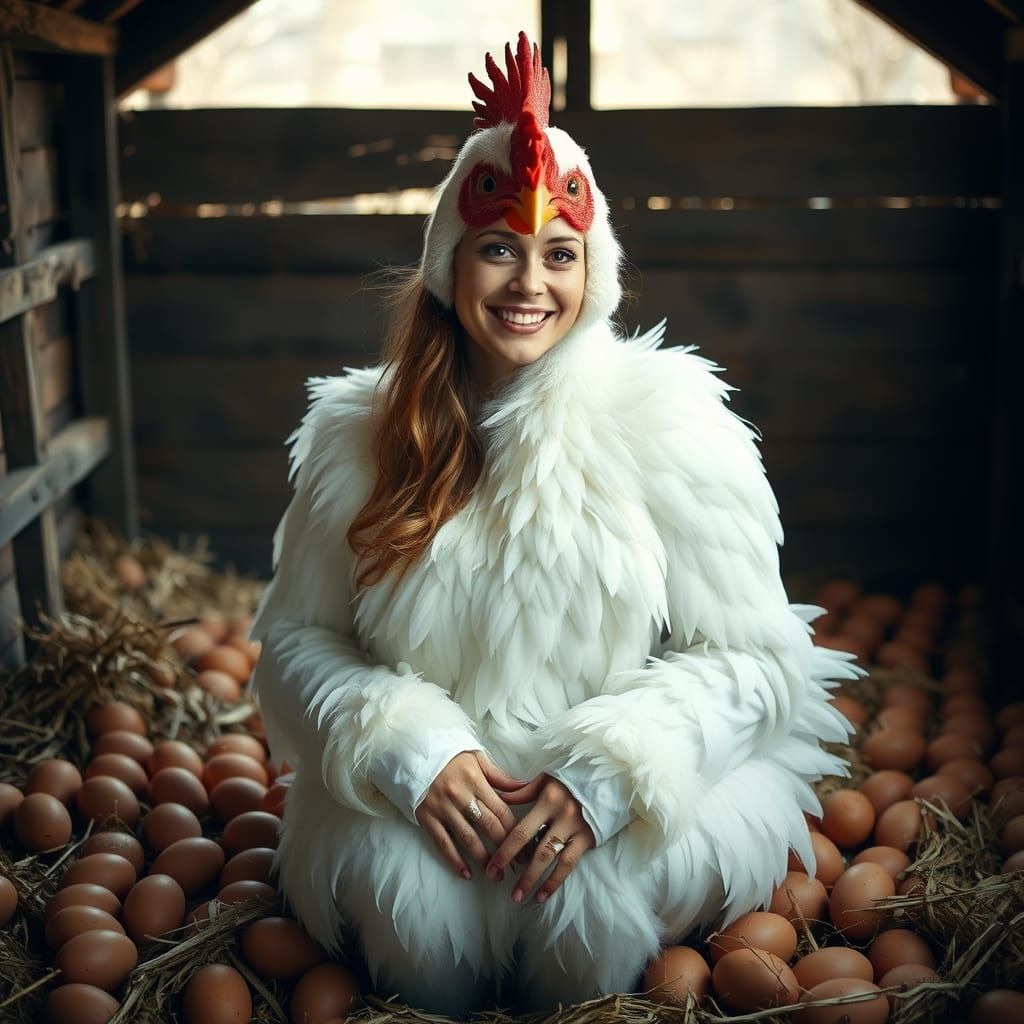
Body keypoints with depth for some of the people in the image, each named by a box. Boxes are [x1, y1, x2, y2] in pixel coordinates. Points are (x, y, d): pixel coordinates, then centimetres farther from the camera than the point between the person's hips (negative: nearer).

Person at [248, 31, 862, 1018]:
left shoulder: (669, 423, -6)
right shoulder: (358, 434, 0)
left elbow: (752, 657, -5)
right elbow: (297, 638, 3)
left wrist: (611, 773, -21)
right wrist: (410, 750, -16)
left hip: (623, 793, -1)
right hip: (425, 791, 2)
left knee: (586, 897, -31)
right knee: (402, 890, -28)